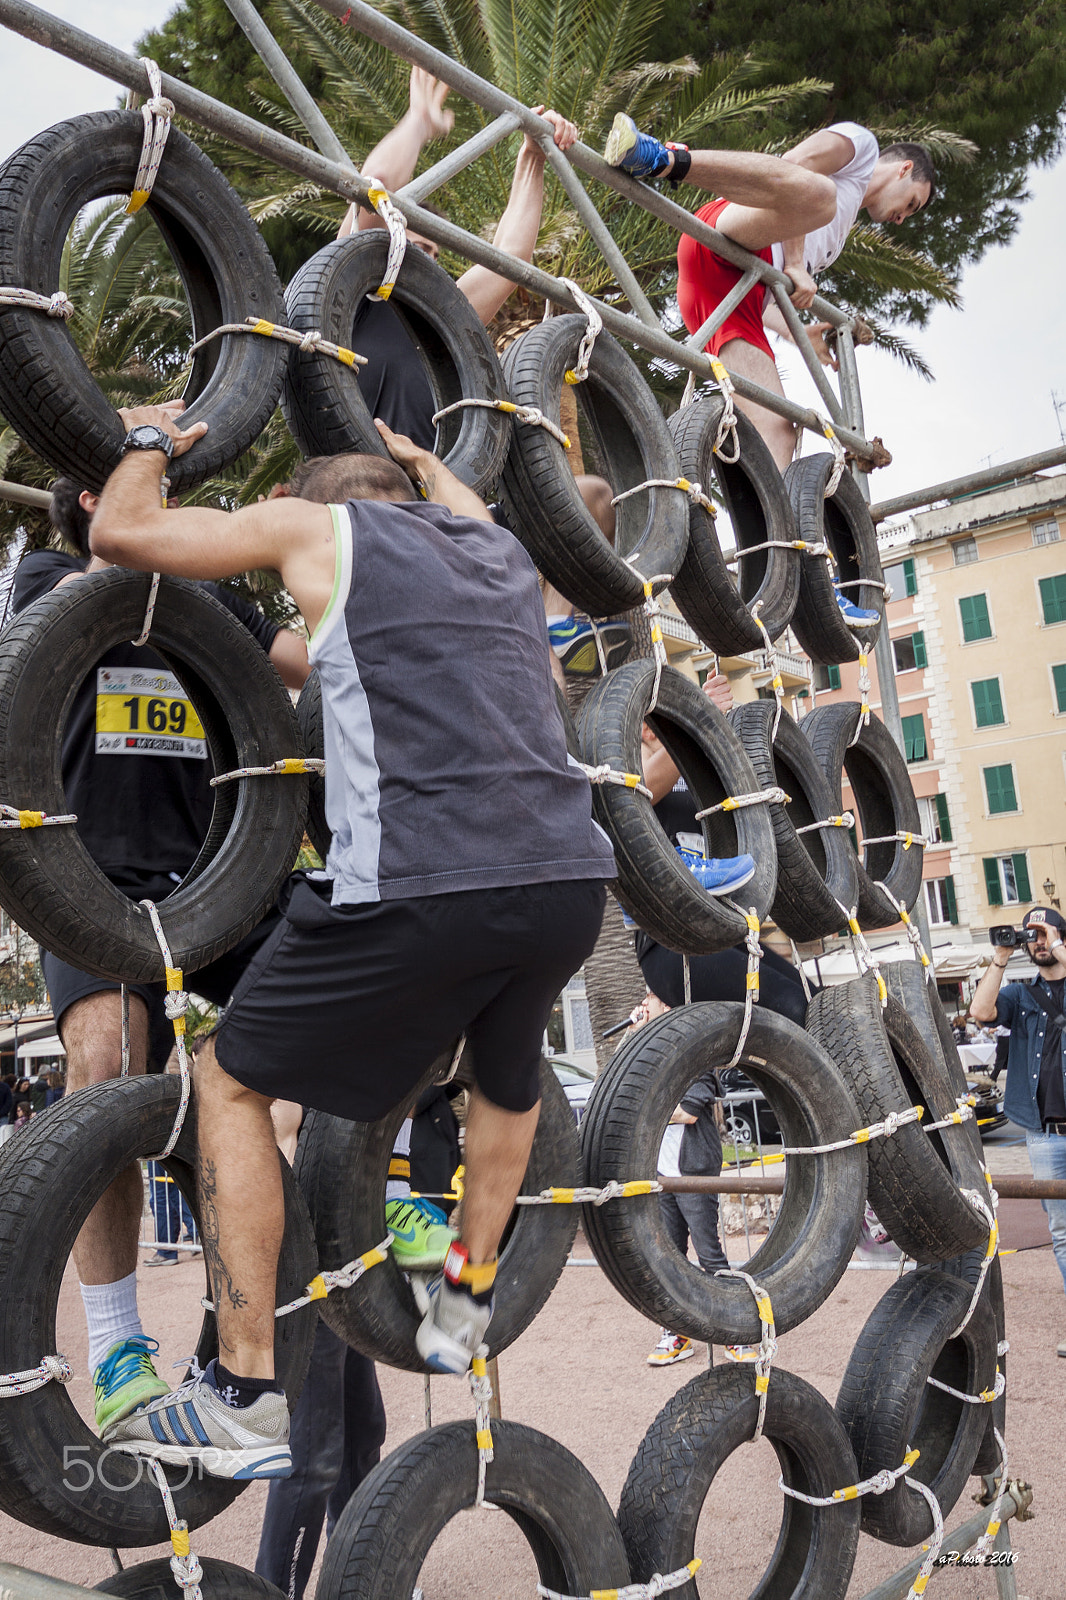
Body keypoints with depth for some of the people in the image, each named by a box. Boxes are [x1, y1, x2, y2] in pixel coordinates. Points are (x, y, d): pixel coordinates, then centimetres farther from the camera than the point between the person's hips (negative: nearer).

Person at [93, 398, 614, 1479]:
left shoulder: (319, 526, 10)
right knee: (510, 1062, 36)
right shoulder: (502, 548, 25)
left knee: (232, 1075, 16)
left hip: (419, 889, -6)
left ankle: (245, 1401, 16)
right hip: (571, 878, 6)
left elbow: (119, 533, 12)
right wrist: (412, 455, 64)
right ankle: (465, 1299, 45)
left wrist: (150, 439, 30)